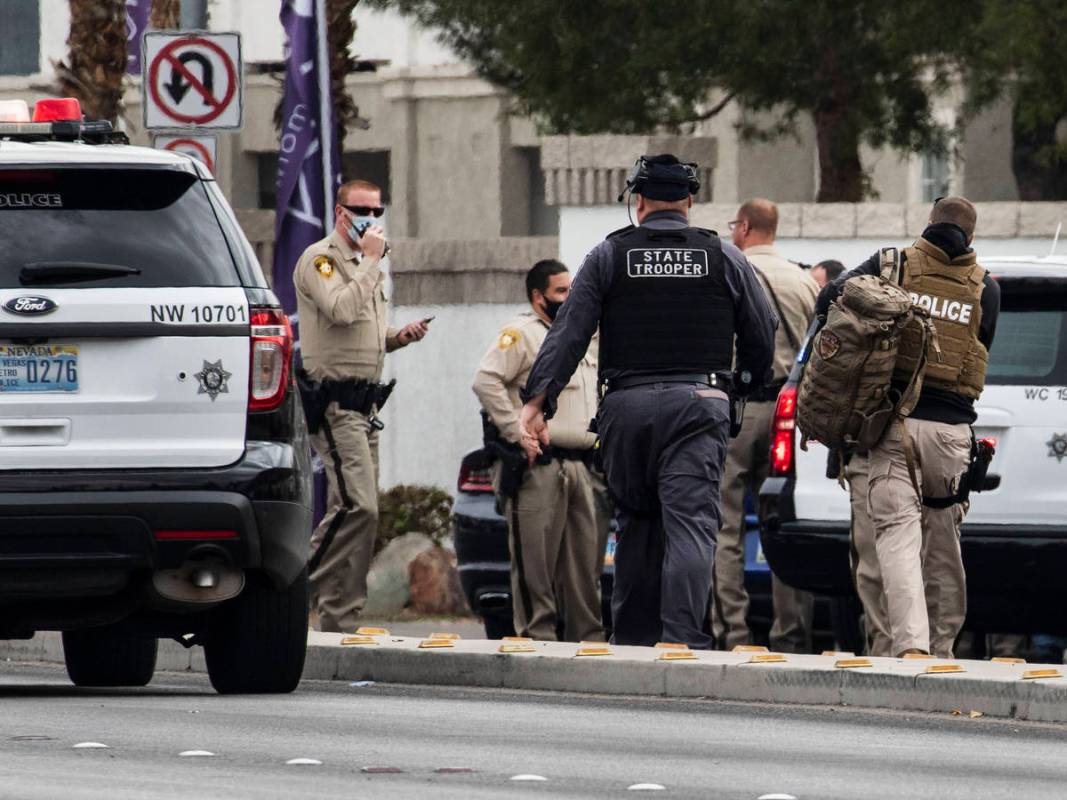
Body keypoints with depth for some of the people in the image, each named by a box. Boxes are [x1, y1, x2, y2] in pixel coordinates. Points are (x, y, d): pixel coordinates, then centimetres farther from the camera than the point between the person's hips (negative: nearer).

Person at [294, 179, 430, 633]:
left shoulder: (363, 267, 24)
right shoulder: (320, 260, -6)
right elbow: (341, 309, -23)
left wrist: (398, 338, 11)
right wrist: (371, 259, -14)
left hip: (364, 404, 10)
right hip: (334, 401, -10)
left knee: (354, 511, 7)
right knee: (359, 508, -19)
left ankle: (336, 622, 8)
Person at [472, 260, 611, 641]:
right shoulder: (521, 334, -2)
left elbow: (602, 393, 35)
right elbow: (486, 381, -14)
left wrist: (601, 438, 19)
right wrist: (517, 431, -18)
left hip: (585, 466, 8)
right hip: (540, 467, -8)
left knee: (586, 563, 7)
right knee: (537, 563, -8)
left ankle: (589, 638, 10)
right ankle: (538, 636, -8)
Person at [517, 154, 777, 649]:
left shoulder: (609, 256, 6)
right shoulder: (724, 259, 8)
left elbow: (569, 331, -1)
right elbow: (762, 336, 10)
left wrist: (537, 401, -3)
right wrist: (745, 387, 29)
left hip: (627, 405, 1)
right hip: (699, 402, -1)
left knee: (637, 522, 14)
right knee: (690, 521, -10)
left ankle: (631, 639, 15)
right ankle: (682, 636, -23)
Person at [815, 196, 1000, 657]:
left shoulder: (893, 266, 6)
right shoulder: (985, 289, 10)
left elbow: (831, 298, -1)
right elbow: (979, 355, 13)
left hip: (894, 425, -2)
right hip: (951, 428, 2)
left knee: (897, 533, -7)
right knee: (943, 541, 13)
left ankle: (911, 641, -24)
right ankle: (942, 646, 20)